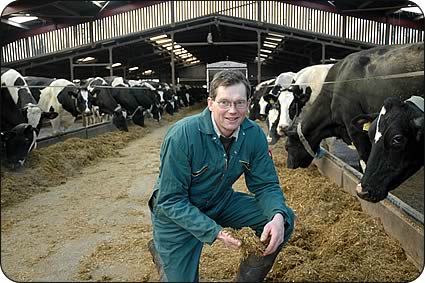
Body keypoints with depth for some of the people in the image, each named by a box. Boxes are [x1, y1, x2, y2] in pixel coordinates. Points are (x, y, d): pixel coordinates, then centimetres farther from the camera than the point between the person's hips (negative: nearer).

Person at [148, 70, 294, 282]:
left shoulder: (254, 134, -15)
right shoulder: (182, 135, -29)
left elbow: (265, 185, -8)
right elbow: (171, 199, -25)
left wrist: (278, 216, -29)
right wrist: (213, 230, -34)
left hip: (221, 202, 5)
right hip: (178, 213, -4)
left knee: (283, 220, -8)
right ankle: (160, 251, 29)